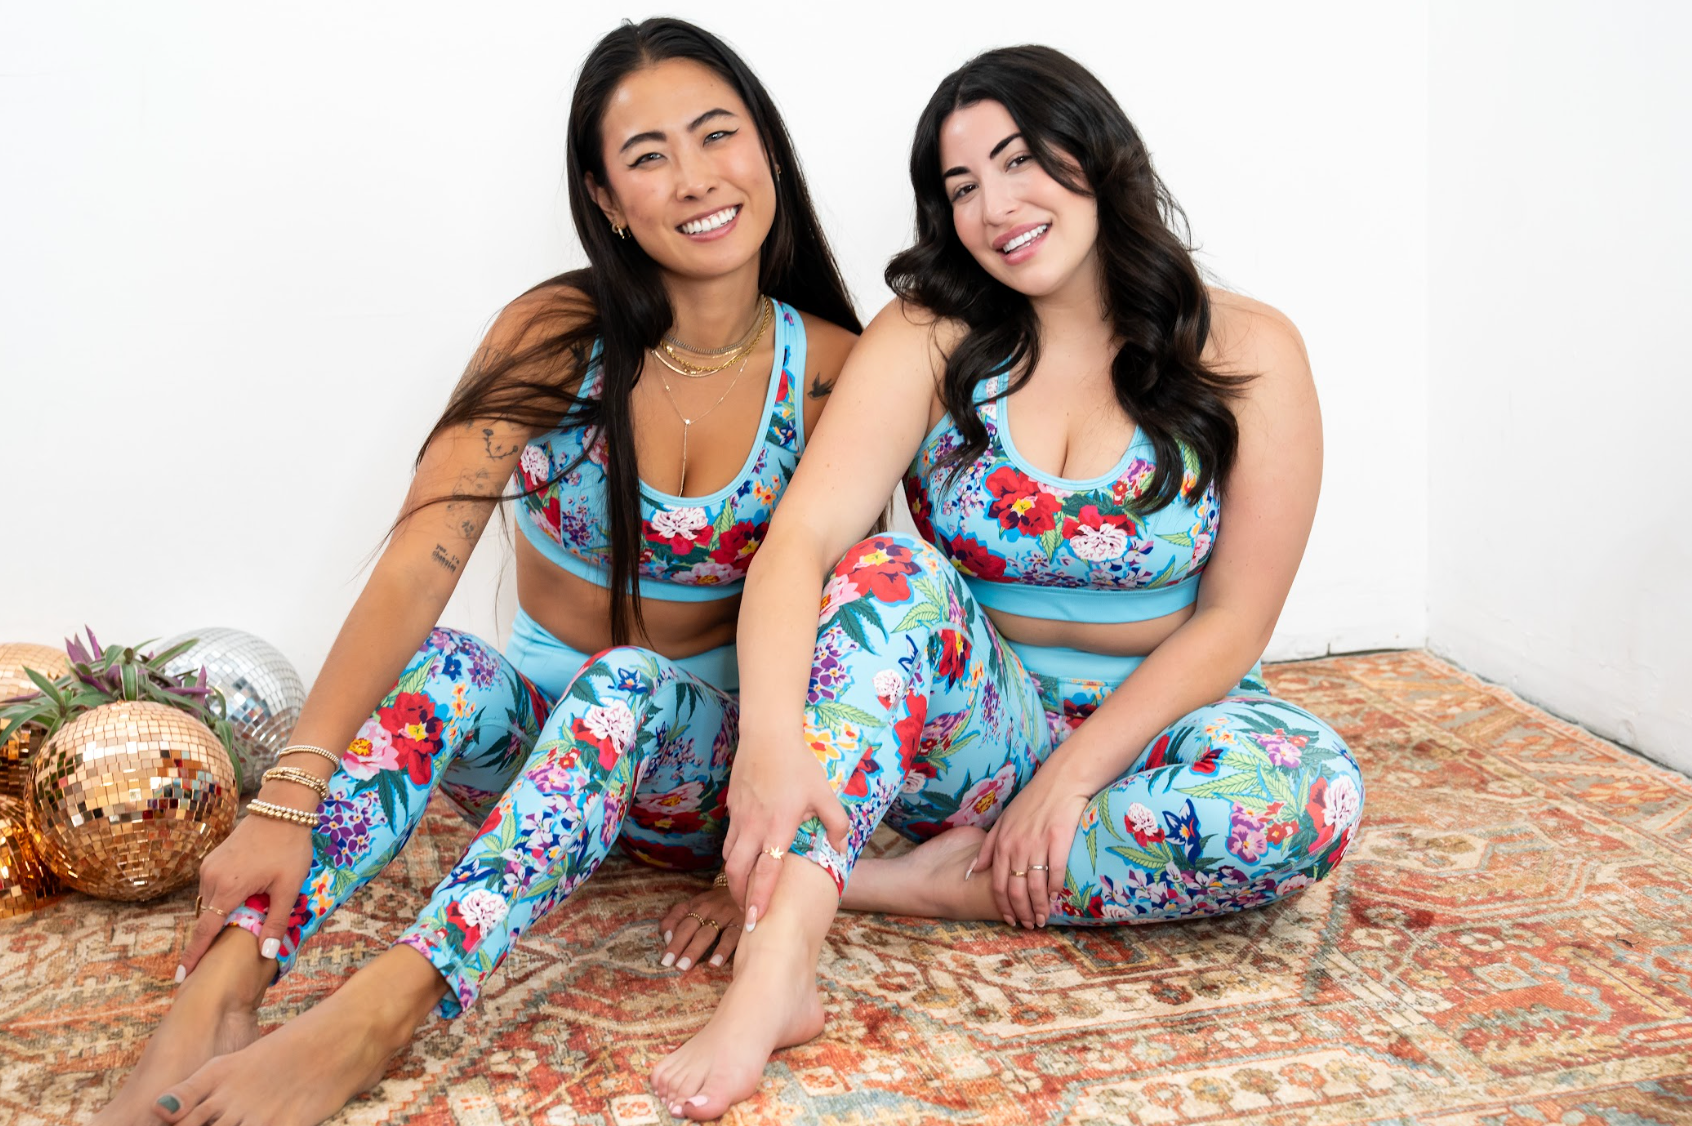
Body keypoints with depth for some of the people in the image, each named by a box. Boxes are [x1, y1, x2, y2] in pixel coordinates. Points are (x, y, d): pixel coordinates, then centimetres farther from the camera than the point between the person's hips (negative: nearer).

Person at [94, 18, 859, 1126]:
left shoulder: (832, 368, -10)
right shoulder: (553, 336, -12)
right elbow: (419, 563, -24)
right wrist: (290, 795, -36)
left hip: (703, 752, 0)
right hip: (538, 728, 1)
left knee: (632, 681, -34)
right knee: (437, 667, -31)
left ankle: (373, 1015, -47)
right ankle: (213, 1002, -44)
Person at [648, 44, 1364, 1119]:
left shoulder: (1244, 350, -6)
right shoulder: (928, 342, -6)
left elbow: (1233, 618, -9)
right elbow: (801, 538, -21)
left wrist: (1072, 776, -19)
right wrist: (772, 736, -39)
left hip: (1148, 723, 0)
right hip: (971, 719, 0)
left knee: (1311, 795, -31)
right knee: (887, 581, -30)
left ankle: (934, 881, -22)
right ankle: (774, 977, -42)